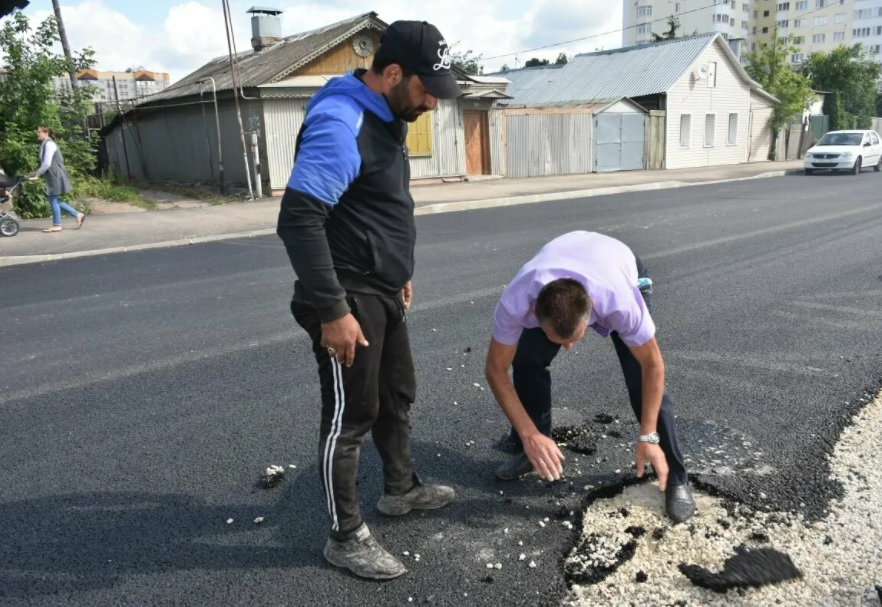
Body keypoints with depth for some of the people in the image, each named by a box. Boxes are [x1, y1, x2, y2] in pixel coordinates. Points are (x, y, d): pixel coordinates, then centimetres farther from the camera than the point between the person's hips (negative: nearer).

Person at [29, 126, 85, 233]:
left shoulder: (49, 144, -14)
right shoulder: (45, 144, 16)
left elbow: (47, 163, -19)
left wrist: (37, 173, -8)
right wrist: (37, 172, 12)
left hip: (55, 175, -10)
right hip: (52, 176, 10)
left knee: (53, 200, -3)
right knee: (54, 200, 11)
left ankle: (57, 225, 5)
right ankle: (78, 215, 13)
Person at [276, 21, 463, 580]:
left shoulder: (387, 119, 11)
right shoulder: (341, 124, -21)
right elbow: (298, 220, -28)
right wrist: (332, 309, -27)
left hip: (383, 293, 10)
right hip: (349, 301, -10)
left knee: (397, 396, 21)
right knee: (351, 415, 2)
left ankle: (402, 489, 42)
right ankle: (346, 537, 20)